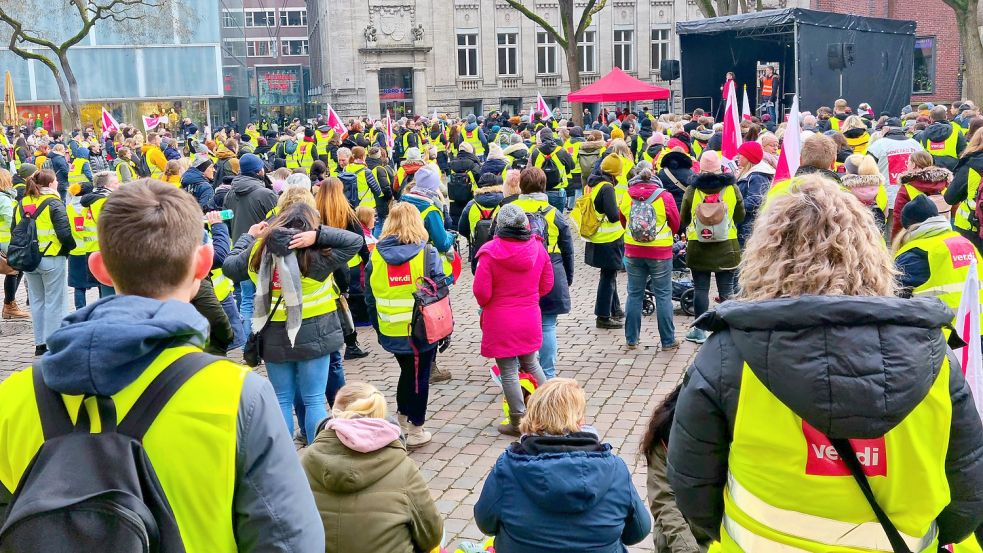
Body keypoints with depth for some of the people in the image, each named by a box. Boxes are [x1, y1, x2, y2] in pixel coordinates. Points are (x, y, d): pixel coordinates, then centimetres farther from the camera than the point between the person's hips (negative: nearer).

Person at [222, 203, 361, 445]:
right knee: (315, 400, 8)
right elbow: (356, 241, -15)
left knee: (282, 400, 14)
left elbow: (229, 267, 11)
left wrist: (247, 237, 21)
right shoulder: (316, 257, -18)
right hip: (313, 337, -3)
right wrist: (319, 234, -22)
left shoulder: (257, 252, -7)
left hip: (274, 340, 3)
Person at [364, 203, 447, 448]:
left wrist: (378, 328, 14)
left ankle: (403, 418, 35)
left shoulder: (376, 254, -4)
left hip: (391, 332, 3)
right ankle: (415, 430, 20)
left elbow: (369, 297, 2)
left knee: (407, 370, 24)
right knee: (419, 376, 11)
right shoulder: (427, 253, -12)